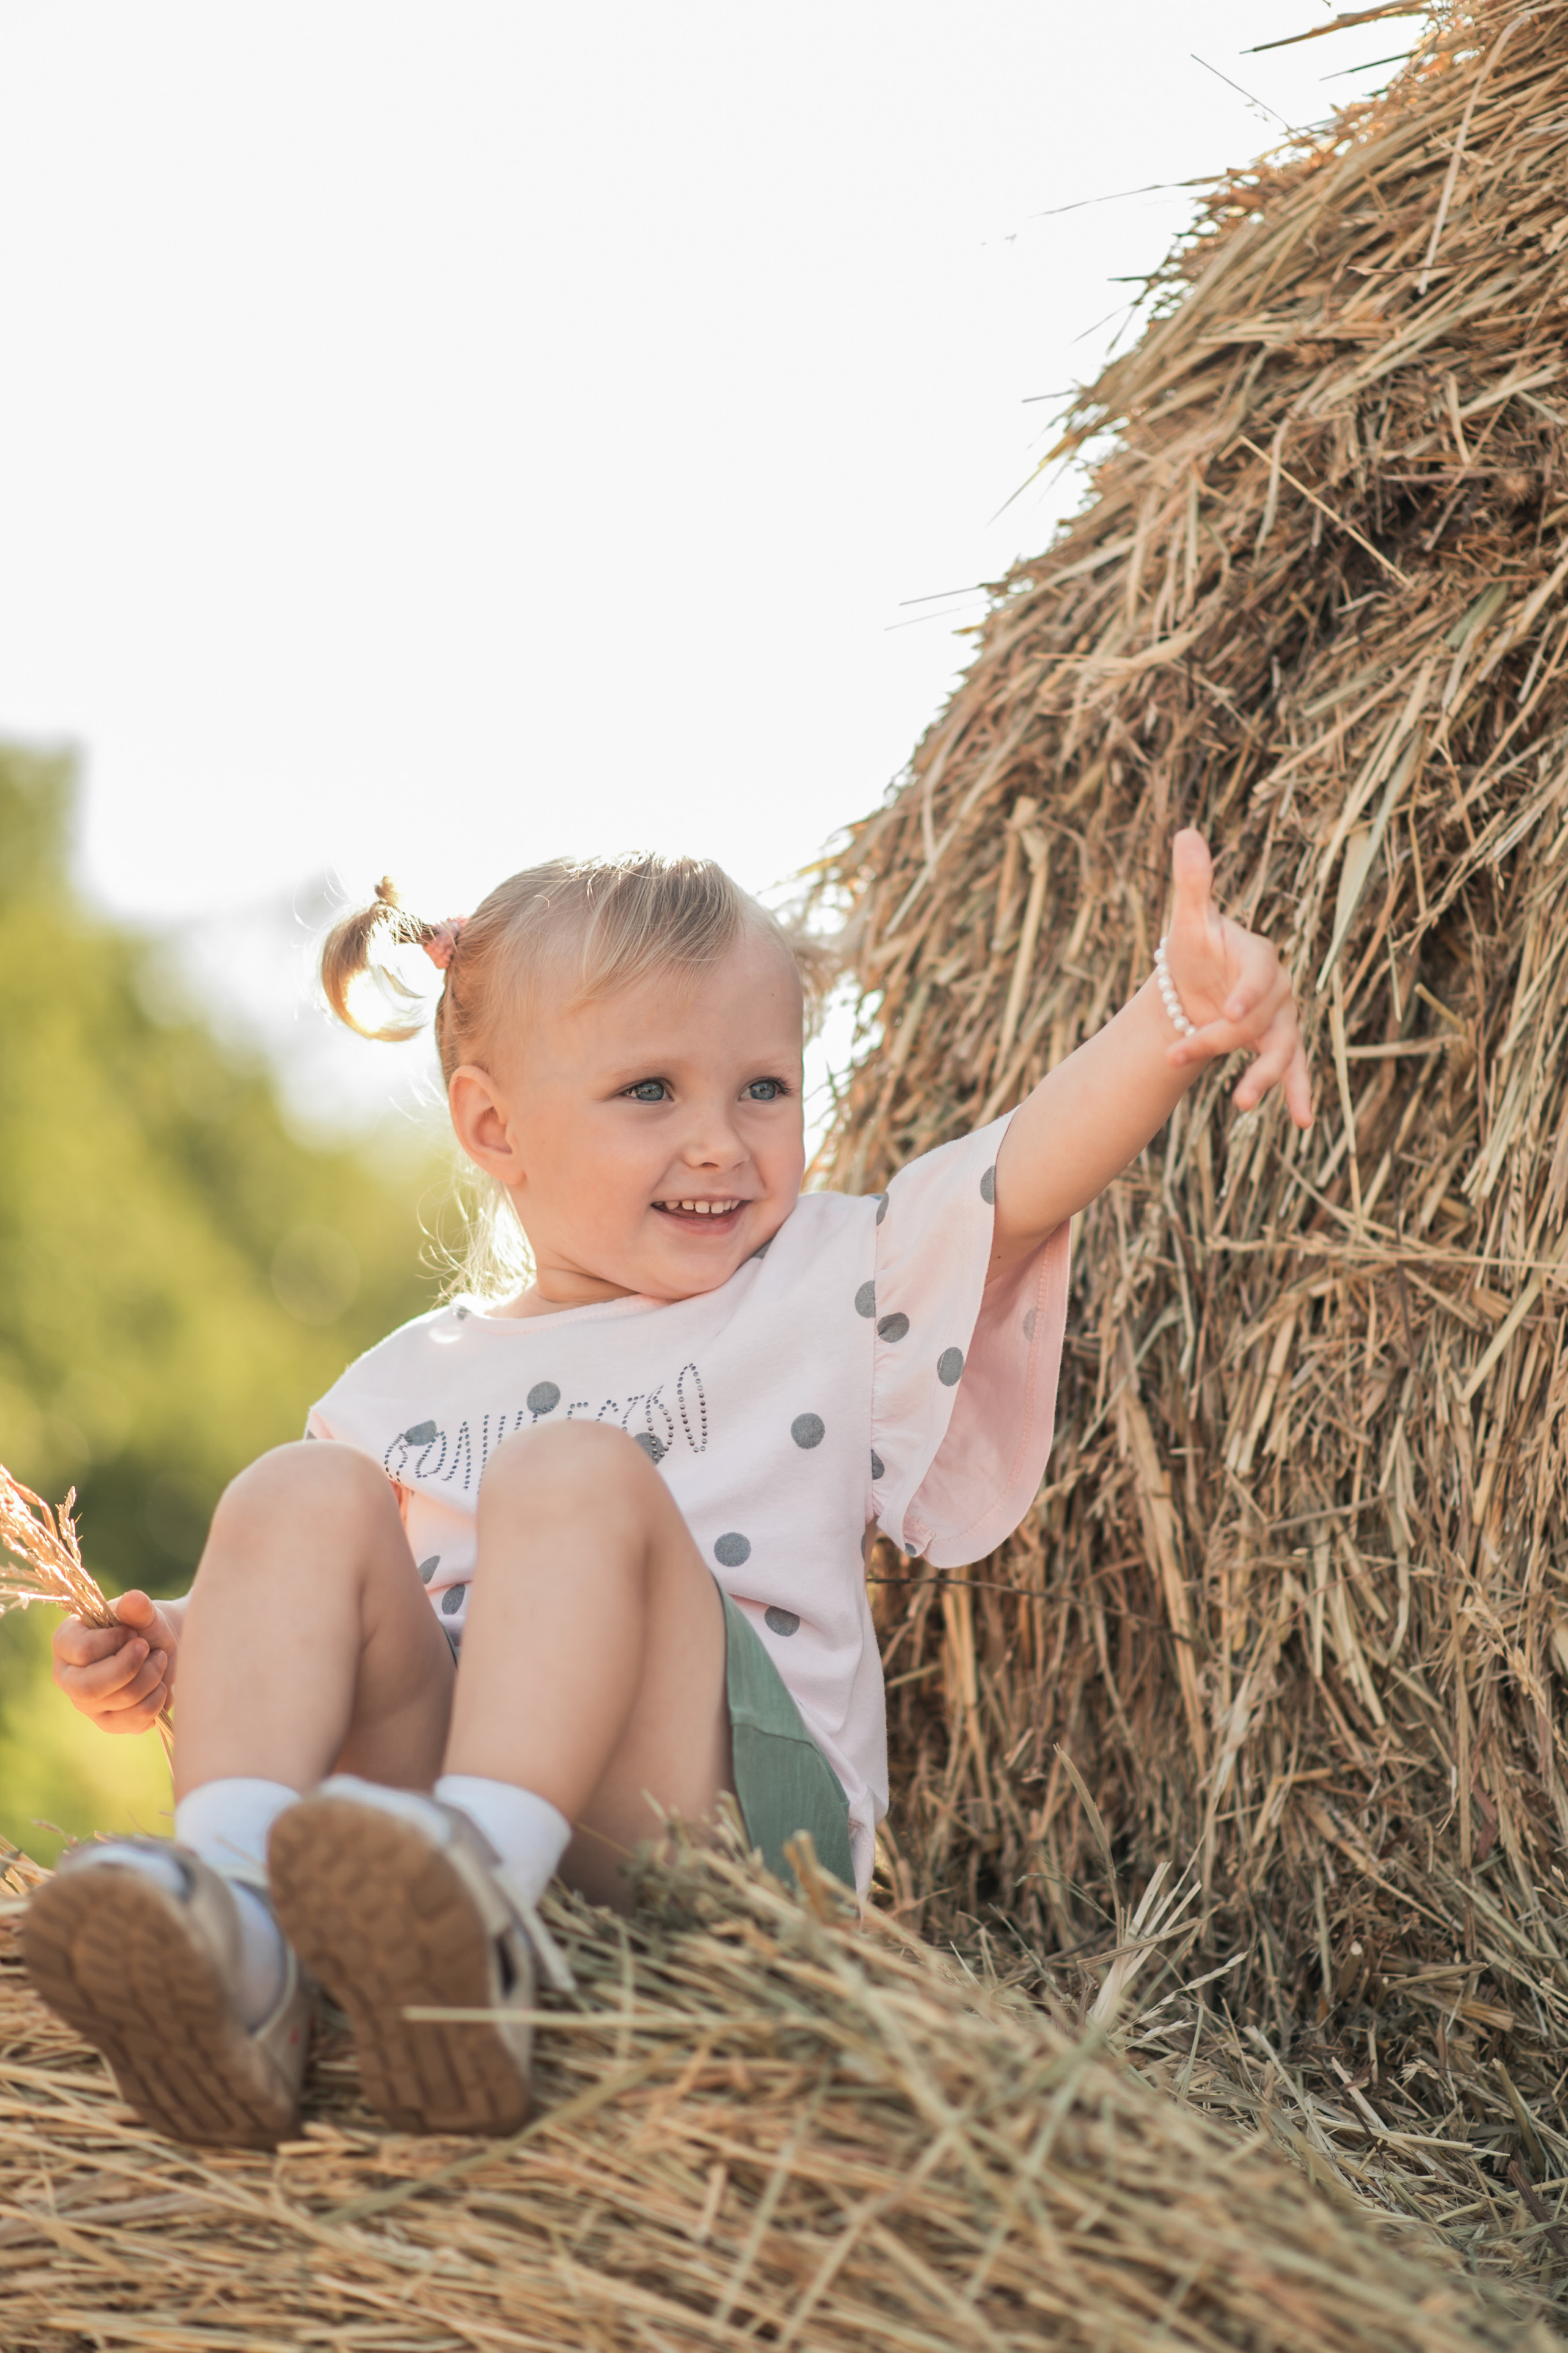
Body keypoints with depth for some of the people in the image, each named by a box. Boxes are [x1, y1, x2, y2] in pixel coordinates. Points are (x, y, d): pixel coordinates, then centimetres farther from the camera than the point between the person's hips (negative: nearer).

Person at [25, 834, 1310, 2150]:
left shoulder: (826, 1289, 17)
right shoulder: (415, 1384, 24)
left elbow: (1028, 1177, 1)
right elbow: (327, 1620, 28)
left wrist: (1184, 1010, -17)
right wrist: (174, 1655, 6)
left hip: (727, 1827, -3)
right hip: (410, 1794, 3)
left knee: (574, 1472, -24)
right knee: (302, 1495, -16)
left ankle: (486, 1890, -49)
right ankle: (231, 1925, -40)